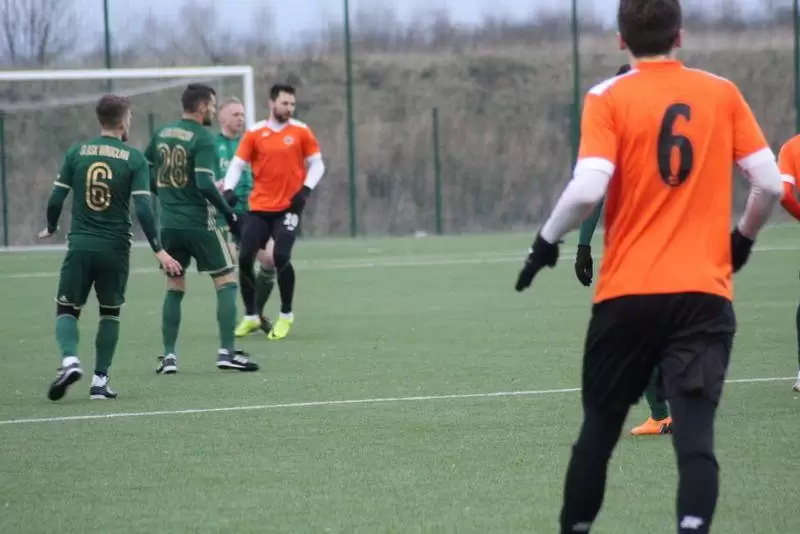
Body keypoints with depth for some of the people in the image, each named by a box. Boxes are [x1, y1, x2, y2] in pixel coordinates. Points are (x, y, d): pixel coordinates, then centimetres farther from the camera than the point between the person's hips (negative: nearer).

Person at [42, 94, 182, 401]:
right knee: (110, 313, 15)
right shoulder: (133, 159, -4)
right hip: (115, 248, 0)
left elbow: (56, 200, 2)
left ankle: (70, 360, -19)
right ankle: (100, 382, 12)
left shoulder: (76, 153, 2)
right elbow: (143, 209, -11)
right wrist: (158, 250, -7)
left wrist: (51, 229, 22)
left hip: (80, 246, 0)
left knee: (67, 309, 8)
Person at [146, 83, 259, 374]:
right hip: (198, 224, -6)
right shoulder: (202, 138, -12)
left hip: (168, 224, 6)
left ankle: (169, 356, 10)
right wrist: (229, 214, -12)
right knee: (226, 281, 3)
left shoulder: (162, 134, 8)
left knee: (174, 287, 14)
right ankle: (226, 352, -3)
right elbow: (205, 184, -21)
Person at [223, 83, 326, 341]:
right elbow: (237, 164, 3)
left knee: (281, 257, -15)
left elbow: (317, 164, 5)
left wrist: (306, 189, -10)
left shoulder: (301, 132, 0)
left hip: (289, 207, -2)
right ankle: (251, 316, 15)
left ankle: (286, 316, 4)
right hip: (259, 208, 2)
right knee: (244, 258, -3)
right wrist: (229, 189, -13)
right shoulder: (255, 133, 2)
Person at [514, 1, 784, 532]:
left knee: (600, 426, 15)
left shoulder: (608, 99, -2)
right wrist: (743, 237, 20)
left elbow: (587, 190, -14)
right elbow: (770, 185, 2)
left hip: (627, 293, 0)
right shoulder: (723, 94, 5)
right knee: (695, 432, -7)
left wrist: (547, 241, 2)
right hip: (705, 293, 0)